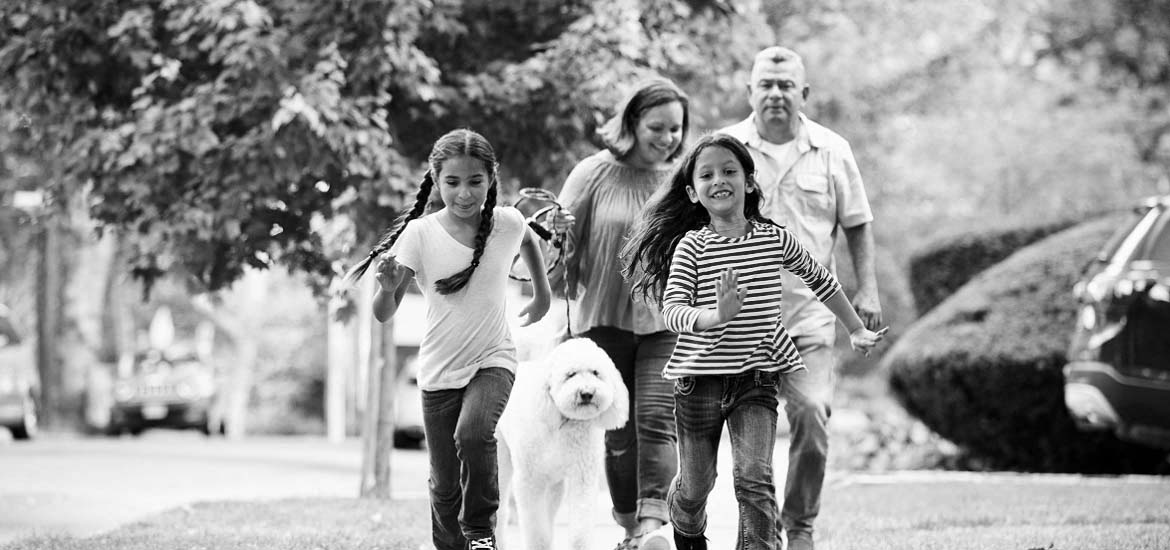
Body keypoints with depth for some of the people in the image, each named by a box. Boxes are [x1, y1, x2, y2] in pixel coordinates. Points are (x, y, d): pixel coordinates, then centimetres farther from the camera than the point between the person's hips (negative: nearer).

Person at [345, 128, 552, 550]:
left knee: (474, 434, -30)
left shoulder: (507, 223, -7)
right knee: (445, 487, 6)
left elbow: (529, 242, 20)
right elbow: (383, 314, -14)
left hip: (493, 361, -1)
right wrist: (388, 288, -35)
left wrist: (542, 294, 23)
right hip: (438, 372, 1)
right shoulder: (419, 233, -11)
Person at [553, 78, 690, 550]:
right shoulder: (594, 174, -1)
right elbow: (561, 244, 3)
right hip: (604, 320, 0)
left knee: (657, 420, -15)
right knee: (619, 434, 6)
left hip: (665, 321, 0)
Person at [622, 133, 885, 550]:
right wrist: (715, 316, -37)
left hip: (757, 378, 1)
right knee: (695, 486, 13)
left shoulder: (774, 238, 0)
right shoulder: (691, 245, -7)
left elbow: (819, 280, 18)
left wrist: (856, 329, 26)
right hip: (700, 378, -1)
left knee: (754, 477, -17)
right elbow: (672, 310, -17)